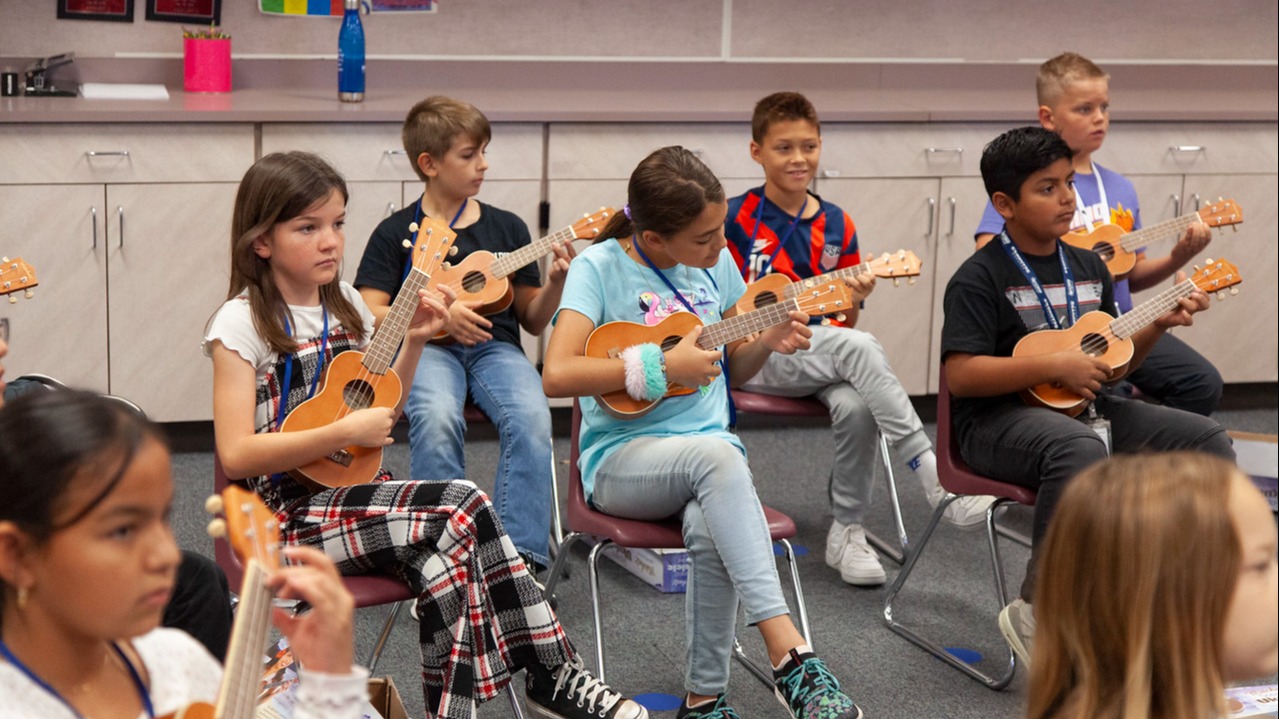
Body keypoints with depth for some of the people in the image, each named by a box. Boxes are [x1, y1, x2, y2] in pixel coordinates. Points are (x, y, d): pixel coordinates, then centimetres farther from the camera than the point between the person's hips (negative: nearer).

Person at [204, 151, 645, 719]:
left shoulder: (346, 304, 10)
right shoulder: (242, 324, -9)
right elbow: (236, 455, -17)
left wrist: (413, 342, 5)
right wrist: (345, 432, -22)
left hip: (355, 492, 6)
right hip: (291, 515, -6)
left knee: (449, 551, -25)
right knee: (463, 507, -24)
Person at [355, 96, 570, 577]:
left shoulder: (506, 228, 16)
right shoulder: (397, 232, 8)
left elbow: (533, 321, 17)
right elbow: (367, 316, 0)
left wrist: (556, 281, -3)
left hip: (494, 345, 2)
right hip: (425, 348, -2)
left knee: (531, 418, -30)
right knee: (437, 417, -36)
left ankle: (520, 554, -29)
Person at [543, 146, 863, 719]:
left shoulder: (715, 263, 8)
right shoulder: (600, 267, -8)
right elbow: (557, 375, -20)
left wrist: (768, 342, -1)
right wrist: (662, 366, -21)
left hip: (713, 451, 4)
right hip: (621, 461, -4)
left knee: (710, 530, -33)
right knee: (716, 455, -37)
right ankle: (789, 654, -39)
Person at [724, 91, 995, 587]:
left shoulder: (837, 226, 10)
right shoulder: (735, 218, -2)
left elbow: (843, 324, 13)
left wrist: (853, 302, -12)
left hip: (823, 355, 4)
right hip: (752, 357, -4)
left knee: (856, 405, -31)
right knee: (860, 347, -32)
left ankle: (847, 531, -13)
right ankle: (938, 480, -33)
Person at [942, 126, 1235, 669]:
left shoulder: (1088, 267, 14)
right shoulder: (979, 278, -9)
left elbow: (1110, 363, 21)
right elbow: (960, 374, -20)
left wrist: (1158, 326, 3)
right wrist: (1055, 365, -21)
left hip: (1086, 410, 8)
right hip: (999, 420, -8)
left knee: (1209, 441, -5)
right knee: (1080, 449, -40)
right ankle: (1036, 611, -29)